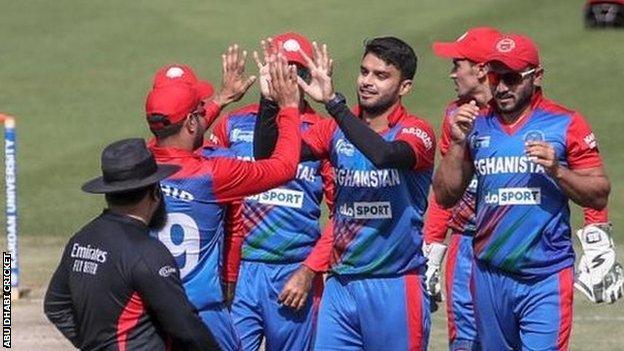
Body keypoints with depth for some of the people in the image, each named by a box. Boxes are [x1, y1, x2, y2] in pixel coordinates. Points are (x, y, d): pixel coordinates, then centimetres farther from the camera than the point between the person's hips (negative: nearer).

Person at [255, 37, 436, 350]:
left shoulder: (415, 132, -6)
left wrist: (332, 101, -30)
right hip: (340, 286, 4)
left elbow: (384, 155, -29)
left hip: (394, 288, -4)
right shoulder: (337, 129, 9)